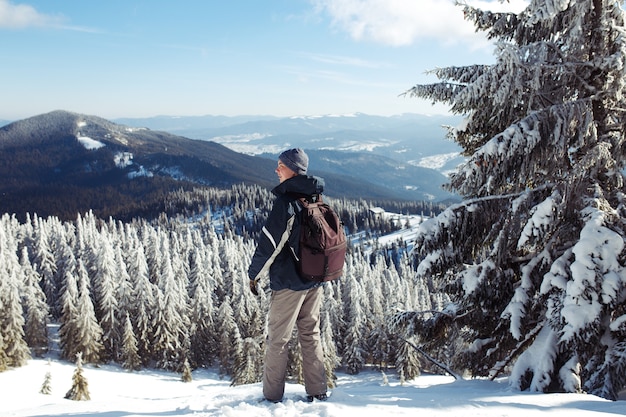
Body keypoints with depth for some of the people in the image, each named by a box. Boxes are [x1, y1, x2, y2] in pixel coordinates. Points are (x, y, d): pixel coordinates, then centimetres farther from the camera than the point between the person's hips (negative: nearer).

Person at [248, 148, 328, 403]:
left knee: (278, 339, 2)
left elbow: (269, 241, -18)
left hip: (288, 282, -8)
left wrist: (254, 273, -8)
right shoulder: (315, 198, 8)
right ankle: (318, 392, 18)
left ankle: (272, 396, 9)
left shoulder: (286, 201, -17)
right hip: (315, 280, 8)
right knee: (311, 334, 15)